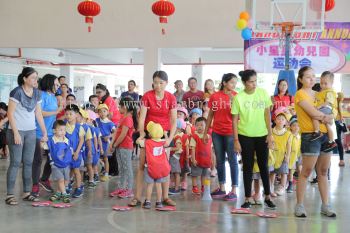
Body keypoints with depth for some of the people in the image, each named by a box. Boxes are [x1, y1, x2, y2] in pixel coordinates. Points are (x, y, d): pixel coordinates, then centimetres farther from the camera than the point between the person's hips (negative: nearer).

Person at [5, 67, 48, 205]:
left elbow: (38, 114, 11)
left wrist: (45, 132, 9)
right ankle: (10, 195, 1)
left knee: (28, 162, 7)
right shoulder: (17, 92, -12)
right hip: (17, 131, -6)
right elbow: (10, 114, -12)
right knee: (15, 162, -5)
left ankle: (27, 193, 15)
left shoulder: (37, 93, 6)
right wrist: (16, 133, -16)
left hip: (31, 131, 6)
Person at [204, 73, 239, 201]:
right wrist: (205, 132, 9)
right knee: (220, 160, 11)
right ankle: (221, 188, 22)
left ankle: (234, 190, 3)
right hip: (217, 132, 4)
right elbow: (210, 115, 9)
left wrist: (232, 101, -23)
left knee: (232, 160, -1)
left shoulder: (236, 96, -4)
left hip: (230, 133, -3)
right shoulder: (214, 96, 3)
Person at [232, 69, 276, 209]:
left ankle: (267, 197, 20)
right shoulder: (238, 98, -8)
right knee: (248, 167, 5)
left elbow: (267, 114, 3)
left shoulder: (263, 93, -3)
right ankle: (248, 199, 13)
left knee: (263, 166, 8)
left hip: (262, 135, 2)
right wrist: (236, 140, -7)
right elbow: (235, 120, -4)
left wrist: (270, 134, -1)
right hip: (245, 136, -1)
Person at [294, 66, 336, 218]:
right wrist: (328, 117, -1)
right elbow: (313, 113, -15)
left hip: (325, 134, 7)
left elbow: (329, 111, 11)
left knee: (323, 172, 10)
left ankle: (325, 205, 16)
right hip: (310, 135, -7)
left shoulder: (317, 94, 19)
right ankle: (299, 206, 4)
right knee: (306, 172, -4)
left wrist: (326, 117, -10)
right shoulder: (300, 94, -5)